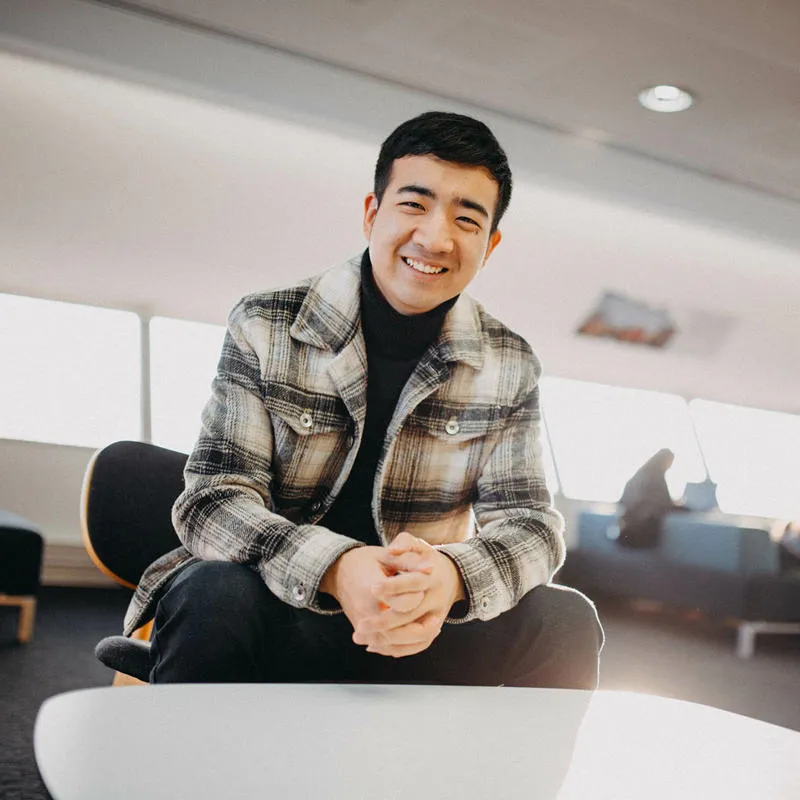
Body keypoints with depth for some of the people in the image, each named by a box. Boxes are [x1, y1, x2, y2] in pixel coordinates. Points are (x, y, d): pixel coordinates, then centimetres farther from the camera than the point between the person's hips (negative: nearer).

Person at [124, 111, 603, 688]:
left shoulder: (510, 367, 2)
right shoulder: (264, 328, -5)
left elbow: (529, 519, -3)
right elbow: (213, 499, -12)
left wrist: (452, 575, -29)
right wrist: (335, 567, -34)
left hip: (419, 634, 3)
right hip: (278, 613, -2)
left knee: (565, 620, -20)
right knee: (214, 594, -34)